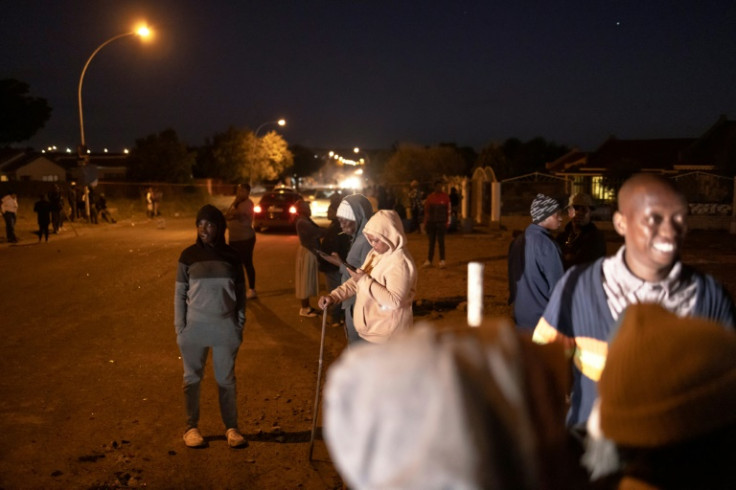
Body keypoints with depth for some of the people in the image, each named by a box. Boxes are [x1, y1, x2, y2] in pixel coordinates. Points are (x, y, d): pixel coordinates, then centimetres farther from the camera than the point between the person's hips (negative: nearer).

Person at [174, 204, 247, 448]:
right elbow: (180, 293, 1)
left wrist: (240, 324, 2)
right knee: (192, 378, 9)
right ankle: (191, 427, 22)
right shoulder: (189, 255, -2)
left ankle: (231, 427, 18)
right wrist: (179, 327, -4)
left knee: (226, 379, 8)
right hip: (194, 327, 0)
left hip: (225, 328, 1)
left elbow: (240, 292, 6)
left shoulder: (231, 256, 1)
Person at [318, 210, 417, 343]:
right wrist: (334, 296, -4)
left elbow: (394, 301, -30)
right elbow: (358, 281, 11)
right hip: (371, 328, 9)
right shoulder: (375, 254, 7)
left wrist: (365, 281, -26)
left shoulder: (399, 263, -23)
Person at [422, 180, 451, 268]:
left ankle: (442, 261, 4)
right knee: (431, 242, 8)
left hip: (441, 222, -2)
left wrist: (447, 222, -5)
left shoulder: (445, 197, 1)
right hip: (431, 222, 2)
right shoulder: (430, 197, 6)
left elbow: (448, 210, 1)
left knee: (441, 242, 0)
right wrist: (425, 223, 6)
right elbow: (426, 210, 10)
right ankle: (429, 261, 13)